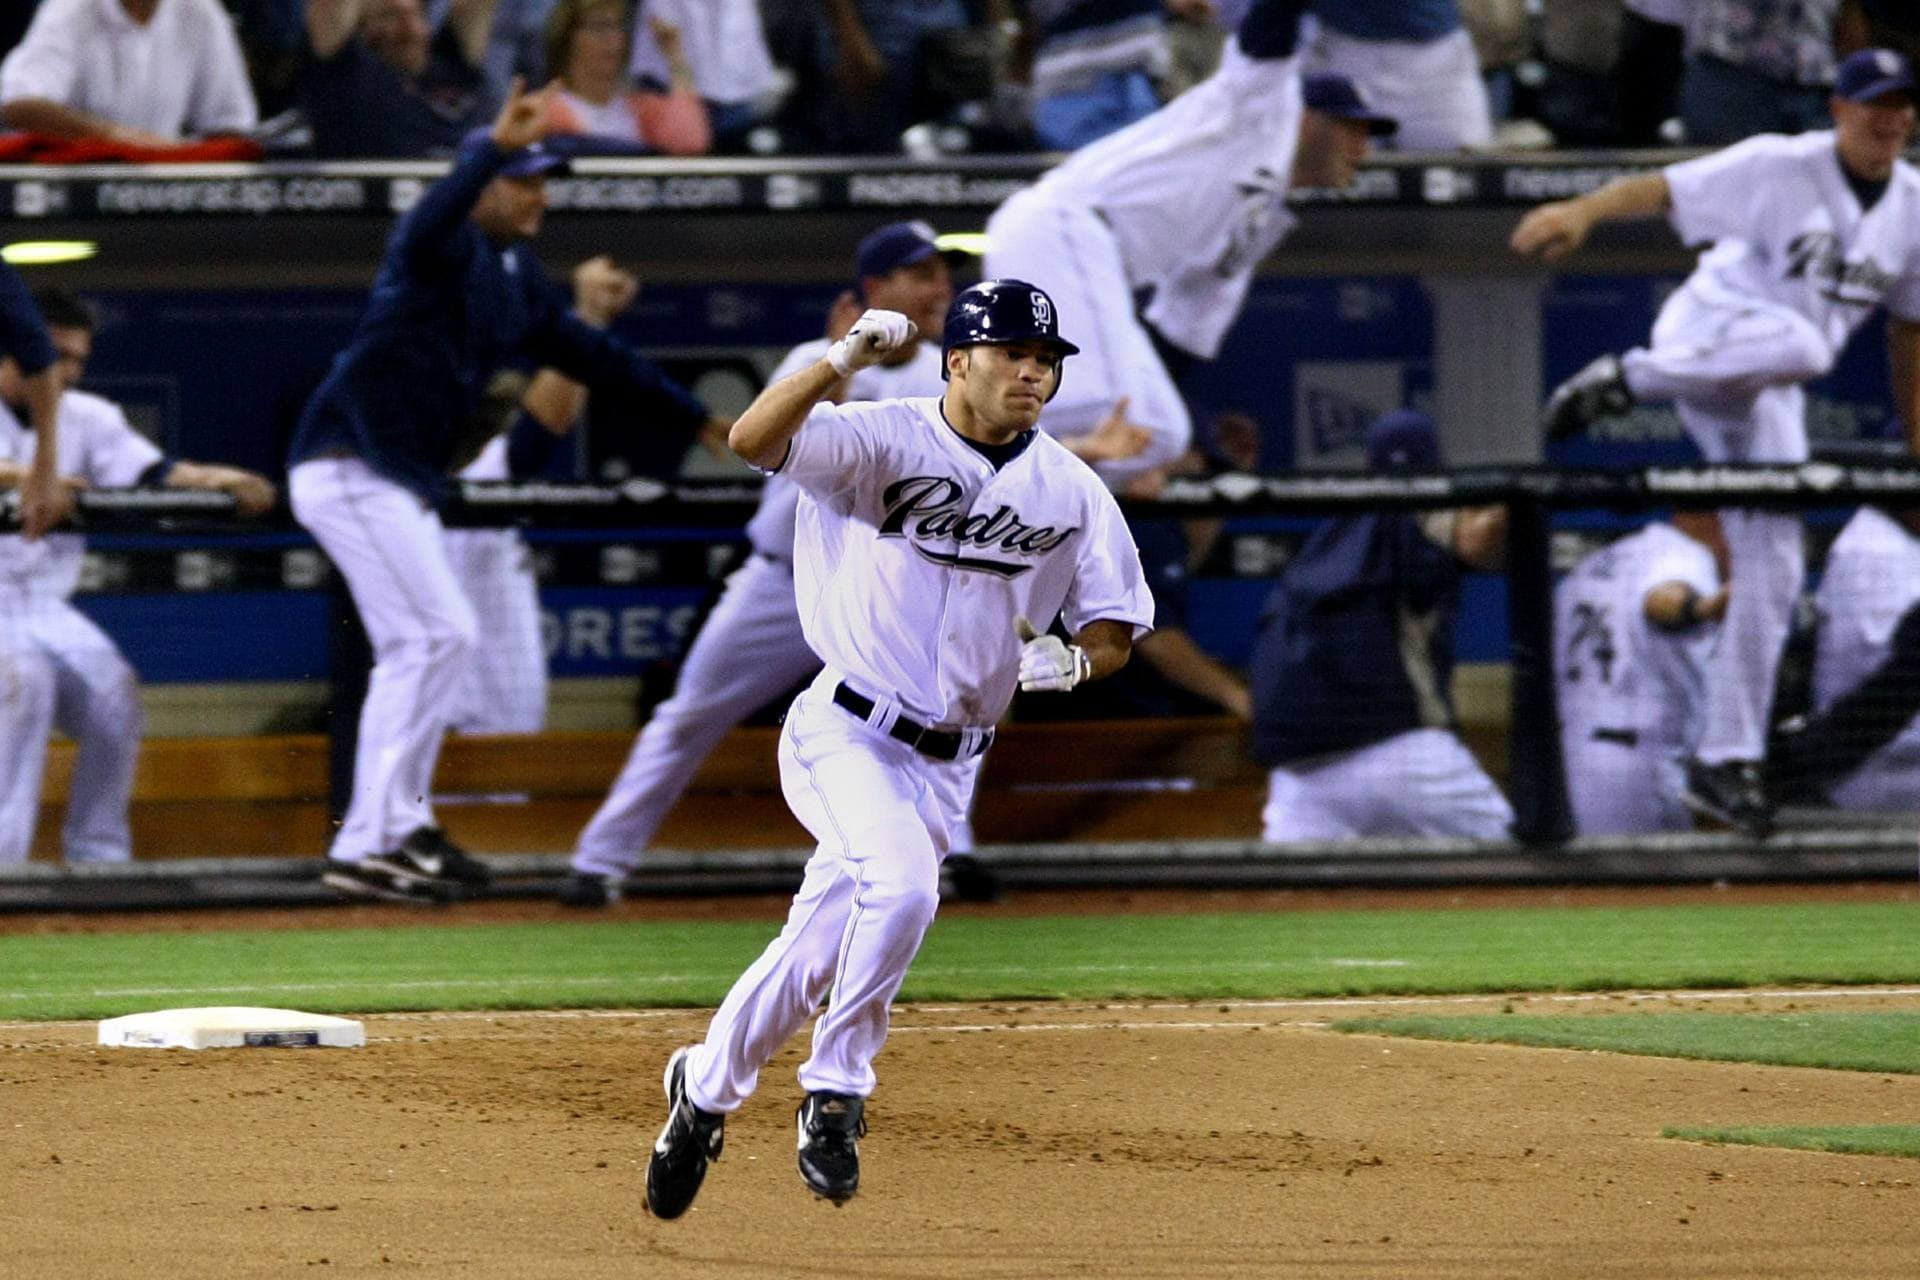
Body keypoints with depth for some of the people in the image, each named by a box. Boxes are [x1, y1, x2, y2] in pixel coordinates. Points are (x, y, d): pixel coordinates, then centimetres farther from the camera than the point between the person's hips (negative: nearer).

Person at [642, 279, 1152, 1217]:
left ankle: (706, 1086, 32)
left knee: (824, 947, 9)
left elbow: (1115, 629, 8)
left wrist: (1072, 661, -15)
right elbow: (752, 438, -27)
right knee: (903, 883, -30)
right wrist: (842, 360, -40)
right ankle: (835, 1091, -13)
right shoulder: (883, 439, -12)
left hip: (945, 763, 5)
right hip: (846, 734, -5)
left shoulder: (1073, 494, 2)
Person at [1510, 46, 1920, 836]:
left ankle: (1726, 760, 3)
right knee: (1798, 342, -41)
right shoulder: (1780, 168, -12)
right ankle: (1624, 380, -22)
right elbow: (1666, 188, -22)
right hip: (1703, 340, -6)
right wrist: (1585, 210, -41)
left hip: (1765, 400, 6)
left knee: (1773, 573, -2)